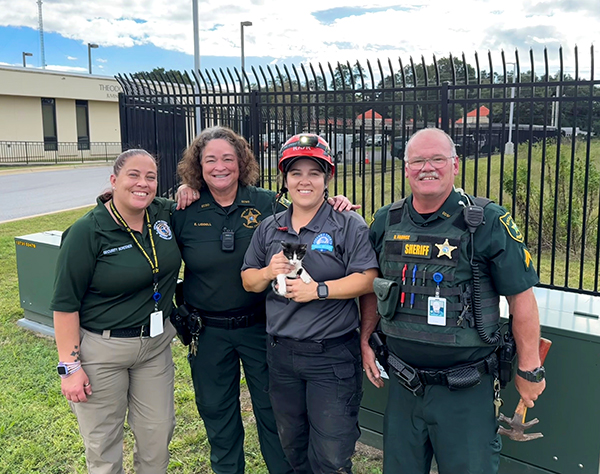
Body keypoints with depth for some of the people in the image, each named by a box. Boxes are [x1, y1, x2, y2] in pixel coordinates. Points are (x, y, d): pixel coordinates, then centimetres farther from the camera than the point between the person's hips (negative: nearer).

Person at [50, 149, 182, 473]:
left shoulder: (164, 214, -1)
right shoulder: (88, 232, -15)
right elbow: (65, 304, -13)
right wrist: (69, 366, -13)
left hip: (155, 345, 5)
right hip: (101, 350, -4)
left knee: (158, 433, 15)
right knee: (103, 441, 12)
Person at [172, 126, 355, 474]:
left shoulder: (268, 204, -7)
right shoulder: (185, 213, -4)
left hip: (261, 326, -1)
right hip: (208, 332, 2)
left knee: (272, 407, 13)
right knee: (216, 411, 19)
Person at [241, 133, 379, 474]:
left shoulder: (349, 225, -6)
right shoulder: (269, 228, 9)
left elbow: (368, 279, -13)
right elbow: (248, 280, 11)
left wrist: (320, 290, -22)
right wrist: (268, 272, -10)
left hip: (333, 356, -5)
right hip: (281, 354, 5)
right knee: (292, 446, 22)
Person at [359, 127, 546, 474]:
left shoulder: (489, 222, -13)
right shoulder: (387, 222, 0)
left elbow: (521, 296, -9)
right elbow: (372, 286, 13)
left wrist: (530, 369, -6)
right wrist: (365, 341, 9)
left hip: (465, 392, -4)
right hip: (403, 384, 4)